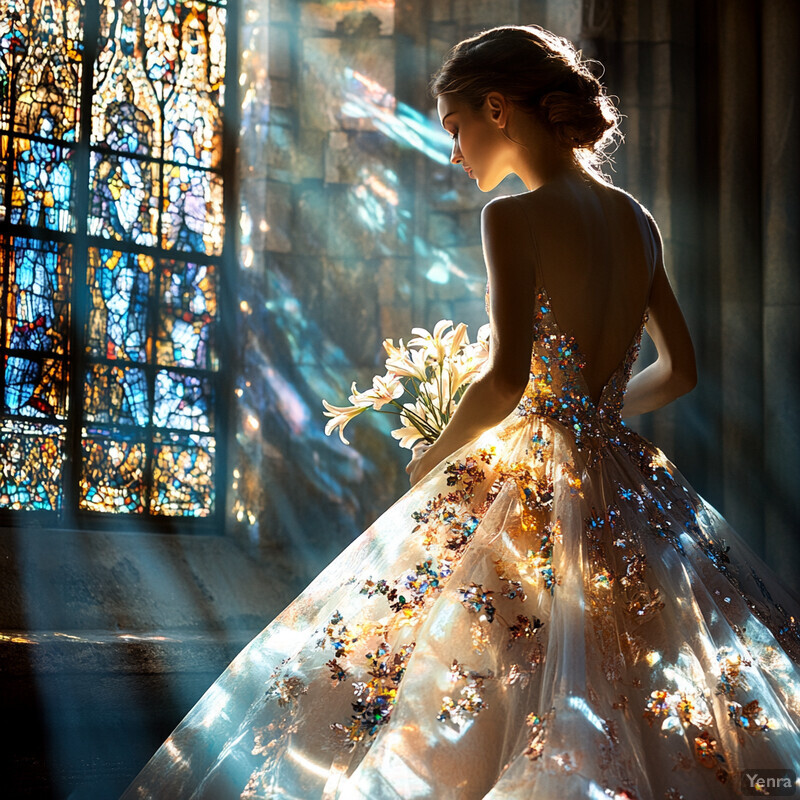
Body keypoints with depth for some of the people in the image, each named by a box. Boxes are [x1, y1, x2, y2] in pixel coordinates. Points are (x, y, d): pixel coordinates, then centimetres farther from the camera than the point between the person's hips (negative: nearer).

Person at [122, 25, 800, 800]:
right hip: (623, 485, 7)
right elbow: (679, 370, 17)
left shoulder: (514, 218, -13)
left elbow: (506, 382, -22)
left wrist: (436, 455, -5)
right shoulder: (638, 221, 8)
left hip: (525, 479, -7)